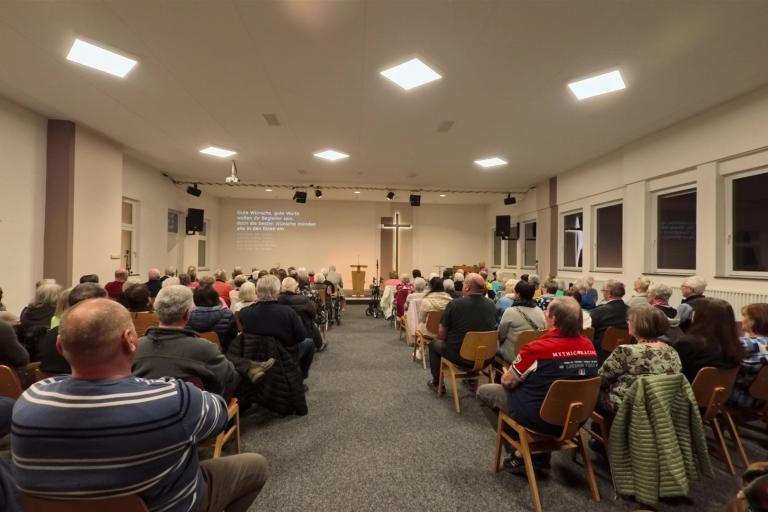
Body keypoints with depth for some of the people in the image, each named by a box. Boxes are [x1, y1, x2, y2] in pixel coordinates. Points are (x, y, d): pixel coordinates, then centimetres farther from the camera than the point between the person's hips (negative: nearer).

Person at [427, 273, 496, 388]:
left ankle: (437, 381, 31)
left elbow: (441, 334, -5)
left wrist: (443, 340, 17)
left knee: (434, 344, 23)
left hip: (459, 356, -4)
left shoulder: (454, 304, -15)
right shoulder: (491, 306, -5)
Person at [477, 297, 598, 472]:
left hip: (538, 418, -6)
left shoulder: (538, 348, -25)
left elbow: (507, 382, -12)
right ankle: (540, 454, 26)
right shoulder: (589, 346, -7)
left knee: (483, 391, 11)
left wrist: (507, 374, 10)